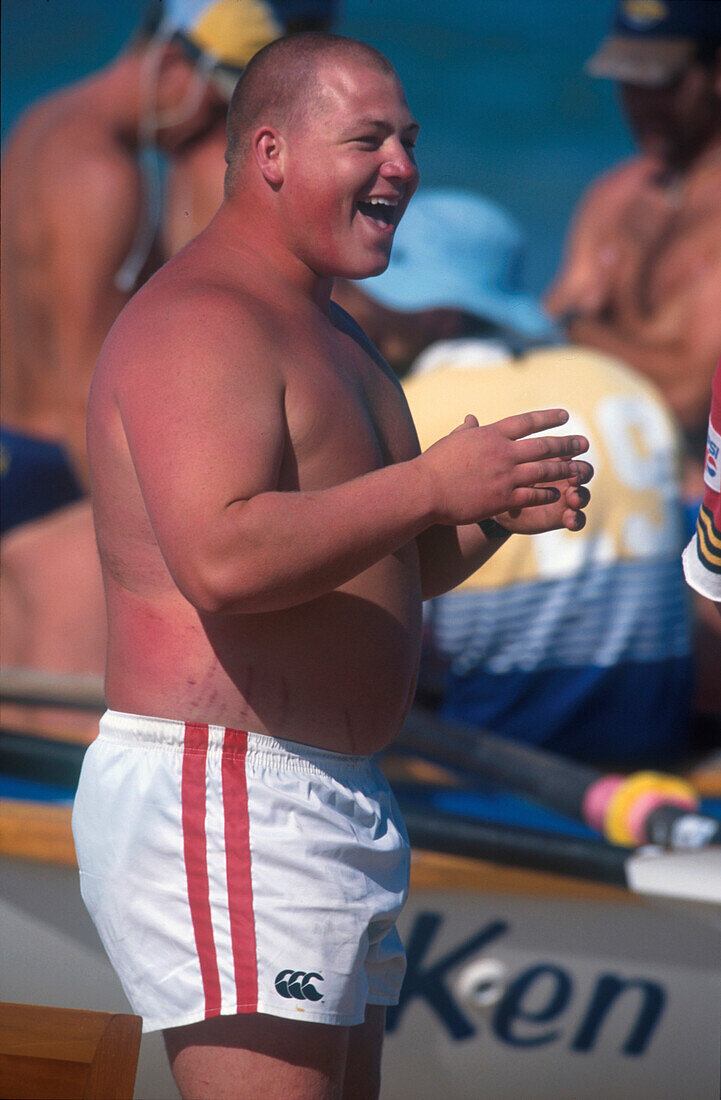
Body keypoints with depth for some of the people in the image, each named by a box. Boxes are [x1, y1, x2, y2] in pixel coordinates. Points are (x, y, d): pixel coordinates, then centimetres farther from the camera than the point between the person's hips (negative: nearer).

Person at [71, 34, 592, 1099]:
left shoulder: (330, 332, 21)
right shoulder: (199, 320, -13)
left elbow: (385, 571, 27)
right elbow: (222, 560, -27)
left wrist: (496, 512, 6)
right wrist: (433, 485, -22)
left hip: (334, 800, 11)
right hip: (217, 794, -11)